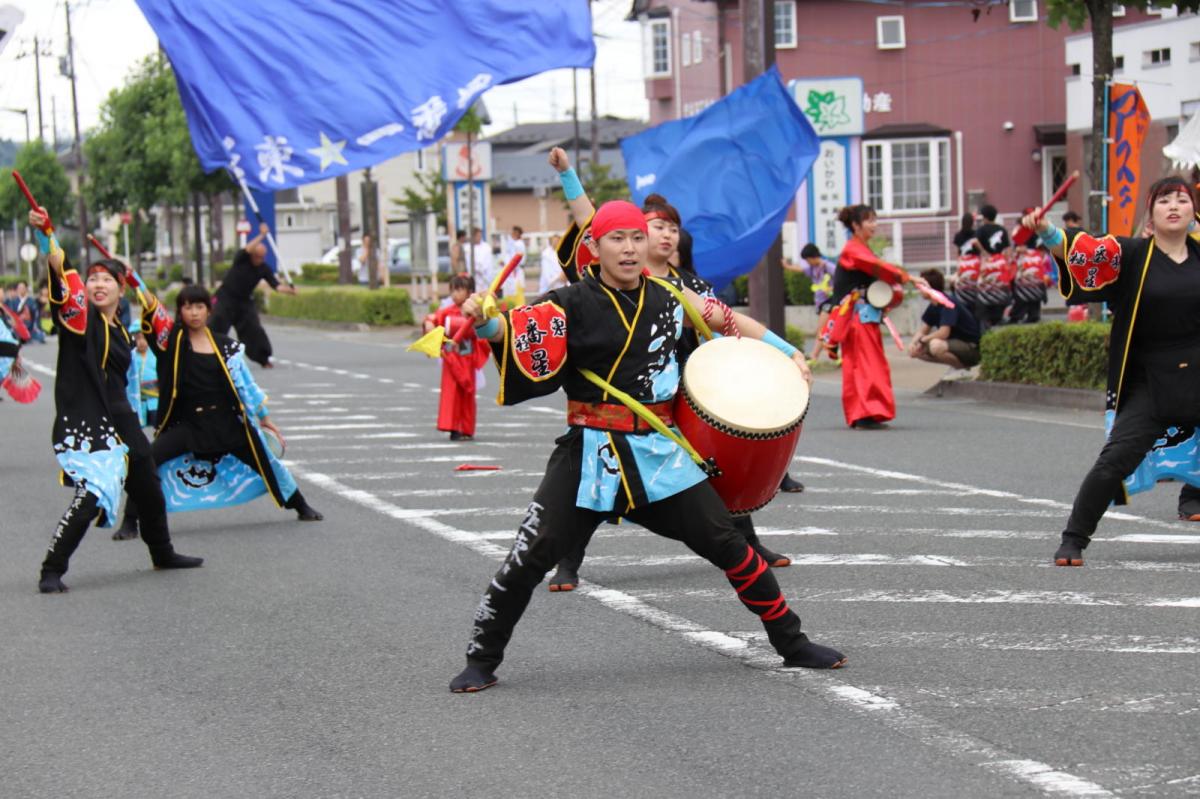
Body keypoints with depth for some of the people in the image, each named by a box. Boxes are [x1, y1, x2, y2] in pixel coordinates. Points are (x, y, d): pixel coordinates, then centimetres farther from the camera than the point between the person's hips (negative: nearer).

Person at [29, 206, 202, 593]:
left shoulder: (120, 333, 14)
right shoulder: (79, 315, -7)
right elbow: (60, 268, -23)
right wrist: (44, 234, -36)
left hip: (119, 423, 8)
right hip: (82, 423, -8)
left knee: (149, 491, 19)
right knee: (92, 494, -22)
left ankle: (163, 554, 43)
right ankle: (51, 571, -14)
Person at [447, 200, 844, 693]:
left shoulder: (668, 297, 5)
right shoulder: (573, 305, -7)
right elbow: (513, 332, -20)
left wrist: (787, 355, 18)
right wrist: (482, 319, -41)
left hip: (660, 452, 3)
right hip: (590, 453, -3)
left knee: (727, 546, 3)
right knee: (530, 556, -6)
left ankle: (792, 643, 19)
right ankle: (481, 661, 10)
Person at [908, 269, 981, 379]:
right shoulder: (933, 307, 5)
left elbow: (943, 333, -31)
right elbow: (923, 330, 11)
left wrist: (922, 340, -15)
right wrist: (913, 343, -10)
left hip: (973, 349, -10)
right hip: (956, 345, 10)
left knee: (936, 345, -35)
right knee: (917, 350, 4)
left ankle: (960, 368, -10)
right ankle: (958, 364, 10)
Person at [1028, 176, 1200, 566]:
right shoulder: (1133, 255, -2)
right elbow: (1088, 251, -18)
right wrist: (1048, 232, -33)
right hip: (1148, 383, -2)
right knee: (1115, 460, -9)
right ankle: (1073, 540, 2)